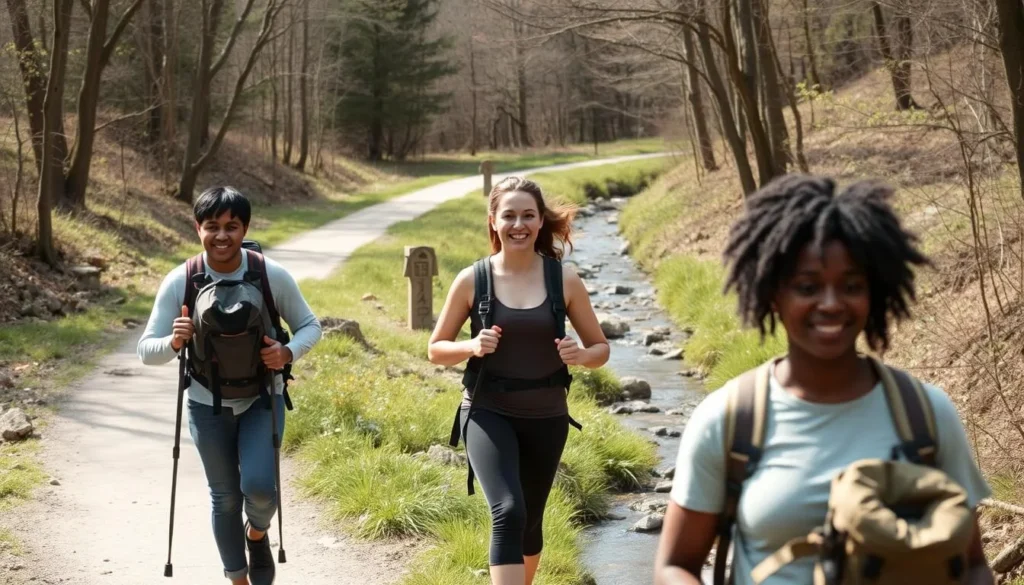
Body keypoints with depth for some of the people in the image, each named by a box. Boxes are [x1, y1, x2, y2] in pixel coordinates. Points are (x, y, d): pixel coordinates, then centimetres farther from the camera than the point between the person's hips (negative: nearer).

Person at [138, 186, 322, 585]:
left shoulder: (272, 275, -16)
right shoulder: (180, 282, -16)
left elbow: (310, 326, -3)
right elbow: (146, 351, -12)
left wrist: (289, 353, -25)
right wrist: (174, 342, -35)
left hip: (262, 397, -1)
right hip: (208, 404, 1)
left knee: (258, 485, -17)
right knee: (225, 497, 11)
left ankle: (257, 533, 20)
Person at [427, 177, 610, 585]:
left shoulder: (564, 279, -3)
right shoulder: (472, 280, -6)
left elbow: (600, 348, 5)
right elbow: (436, 349, 4)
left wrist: (581, 355, -18)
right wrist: (472, 347, -17)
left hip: (546, 417, 2)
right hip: (488, 414, -2)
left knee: (530, 522, 17)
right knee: (508, 514, -22)